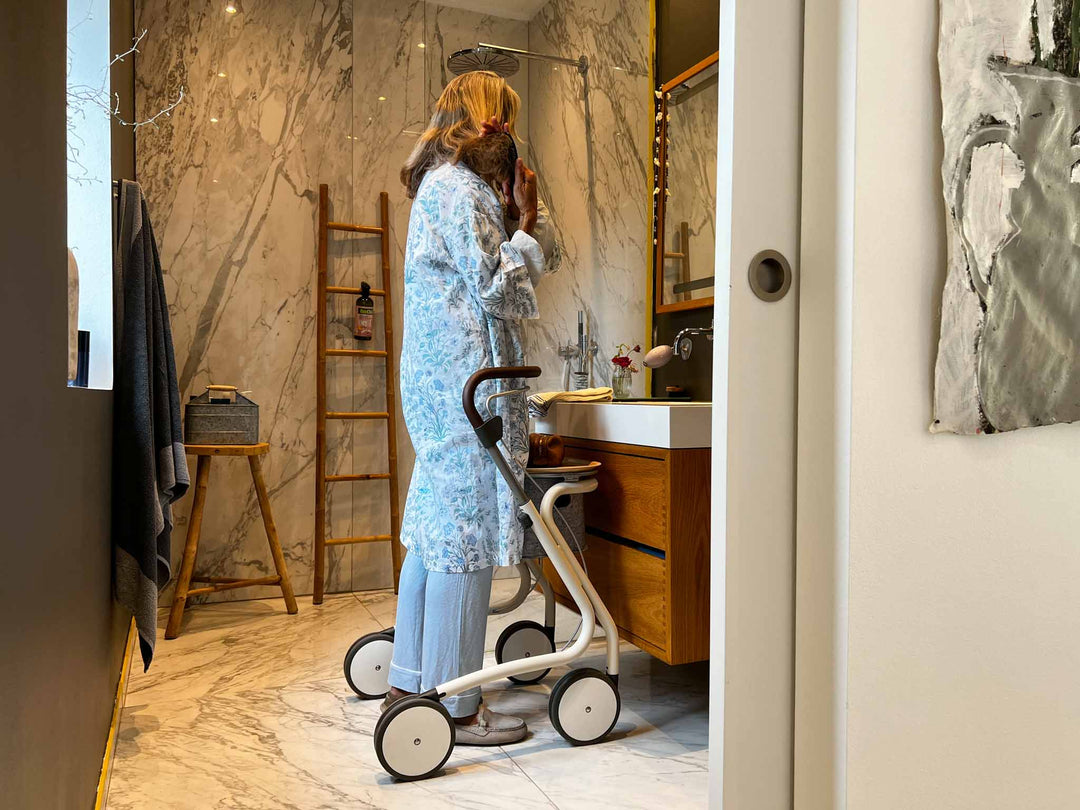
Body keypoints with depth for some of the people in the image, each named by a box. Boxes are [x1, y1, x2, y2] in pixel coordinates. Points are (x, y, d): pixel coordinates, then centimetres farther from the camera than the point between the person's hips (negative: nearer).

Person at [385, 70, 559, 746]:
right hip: (467, 380, -11)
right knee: (466, 533, -6)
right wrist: (525, 220, -2)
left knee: (435, 529, 13)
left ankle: (412, 684, 25)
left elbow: (547, 259, 23)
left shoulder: (449, 184, 23)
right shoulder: (459, 188, -9)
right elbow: (498, 286, -14)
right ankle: (452, 705, 5)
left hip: (439, 381, 11)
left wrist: (523, 213, 8)